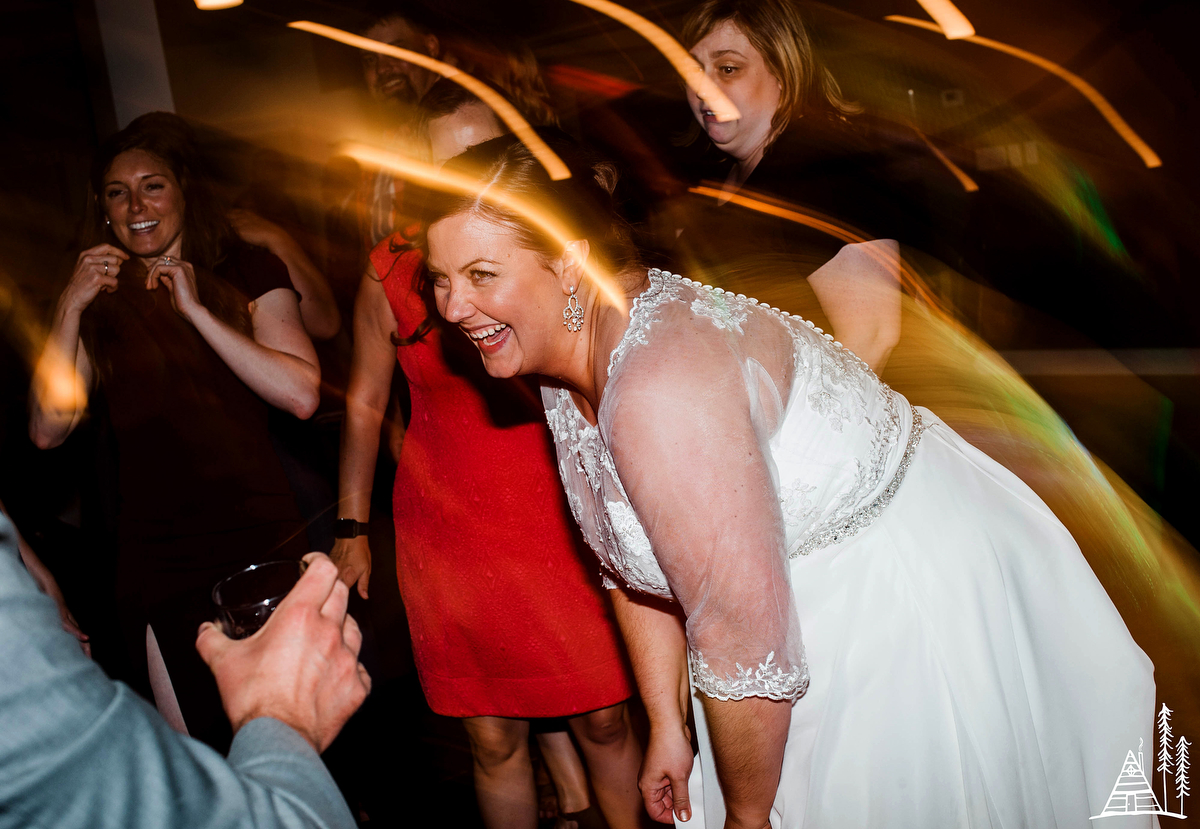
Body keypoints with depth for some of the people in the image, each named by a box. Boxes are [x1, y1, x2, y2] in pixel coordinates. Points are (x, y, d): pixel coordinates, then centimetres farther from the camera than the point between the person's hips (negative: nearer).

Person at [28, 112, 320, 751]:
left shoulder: (250, 274, 4)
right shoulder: (98, 304, 10)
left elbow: (302, 395, -11)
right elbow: (47, 430, -1)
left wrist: (196, 310, -12)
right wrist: (70, 309, -9)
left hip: (263, 548, -1)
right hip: (159, 573, 1)